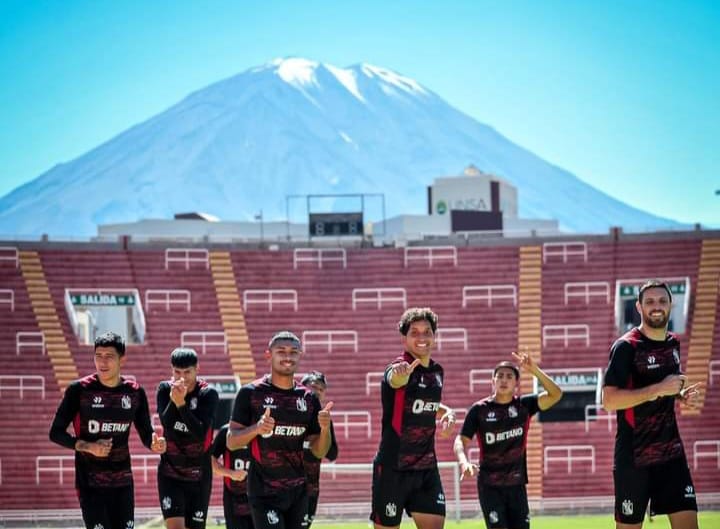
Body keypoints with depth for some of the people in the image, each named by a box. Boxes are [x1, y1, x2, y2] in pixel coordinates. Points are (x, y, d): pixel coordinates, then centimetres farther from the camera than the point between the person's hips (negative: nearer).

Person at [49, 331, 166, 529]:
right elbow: (56, 433, -5)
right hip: (90, 483, -4)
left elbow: (146, 434, 10)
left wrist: (154, 444, -15)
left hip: (123, 483, 4)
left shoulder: (135, 392, 2)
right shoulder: (79, 390, -8)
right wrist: (89, 447, -20)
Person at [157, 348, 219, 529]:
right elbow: (166, 424, -19)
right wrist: (173, 400, -35)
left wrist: (181, 404, -31)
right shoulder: (165, 389, -4)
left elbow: (201, 433, -22)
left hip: (199, 475, 0)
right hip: (170, 474, 0)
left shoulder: (208, 394, -11)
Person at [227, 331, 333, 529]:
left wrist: (325, 428, -12)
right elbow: (231, 442, -7)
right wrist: (256, 429, -25)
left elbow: (319, 452, 9)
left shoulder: (308, 398, 6)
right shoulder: (251, 393, -6)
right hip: (264, 491, -5)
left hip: (297, 491, 5)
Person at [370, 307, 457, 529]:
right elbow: (394, 380, -40)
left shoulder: (437, 371, 9)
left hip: (427, 467, 6)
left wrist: (447, 412, 5)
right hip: (393, 467, -6)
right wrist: (400, 372, -65)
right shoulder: (400, 368, -14)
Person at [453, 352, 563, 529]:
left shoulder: (524, 405, 2)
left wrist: (535, 370, -23)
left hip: (517, 483, 3)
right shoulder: (479, 409, -3)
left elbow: (555, 394, -10)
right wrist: (464, 462, -26)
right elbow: (461, 440, -5)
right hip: (489, 486, -3)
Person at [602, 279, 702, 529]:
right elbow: (609, 400, -20)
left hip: (671, 452, 6)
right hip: (634, 457, -6)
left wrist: (682, 395, 3)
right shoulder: (625, 347, -12)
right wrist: (659, 389, -24)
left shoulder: (673, 343, 10)